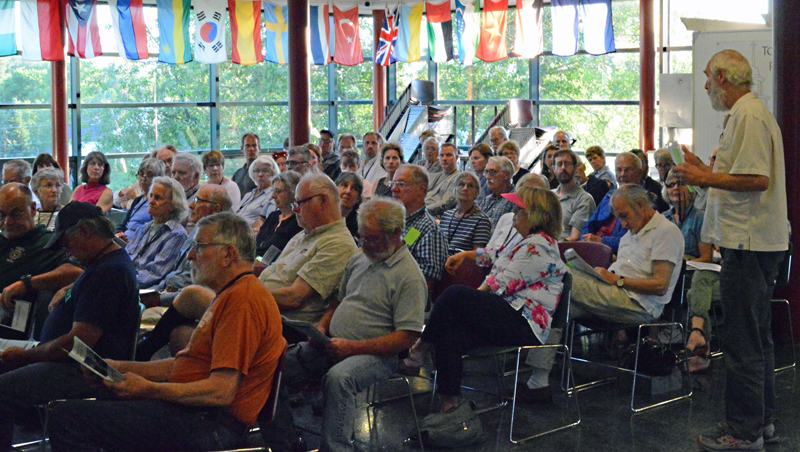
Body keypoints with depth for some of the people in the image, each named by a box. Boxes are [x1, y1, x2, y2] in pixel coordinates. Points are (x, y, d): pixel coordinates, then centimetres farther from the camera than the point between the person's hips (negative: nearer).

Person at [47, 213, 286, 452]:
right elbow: (183, 365, 24)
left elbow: (222, 391, -22)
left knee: (67, 419, -18)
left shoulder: (243, 300, -16)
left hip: (212, 423, -11)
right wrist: (121, 368, 16)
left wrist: (149, 389, -15)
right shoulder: (229, 295, 21)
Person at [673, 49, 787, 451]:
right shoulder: (750, 112, 18)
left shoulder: (748, 115, -15)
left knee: (743, 342, -5)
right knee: (756, 336, 17)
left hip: (747, 244, -11)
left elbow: (757, 180, -23)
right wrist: (704, 171, 24)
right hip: (755, 240, 11)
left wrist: (706, 179, -16)